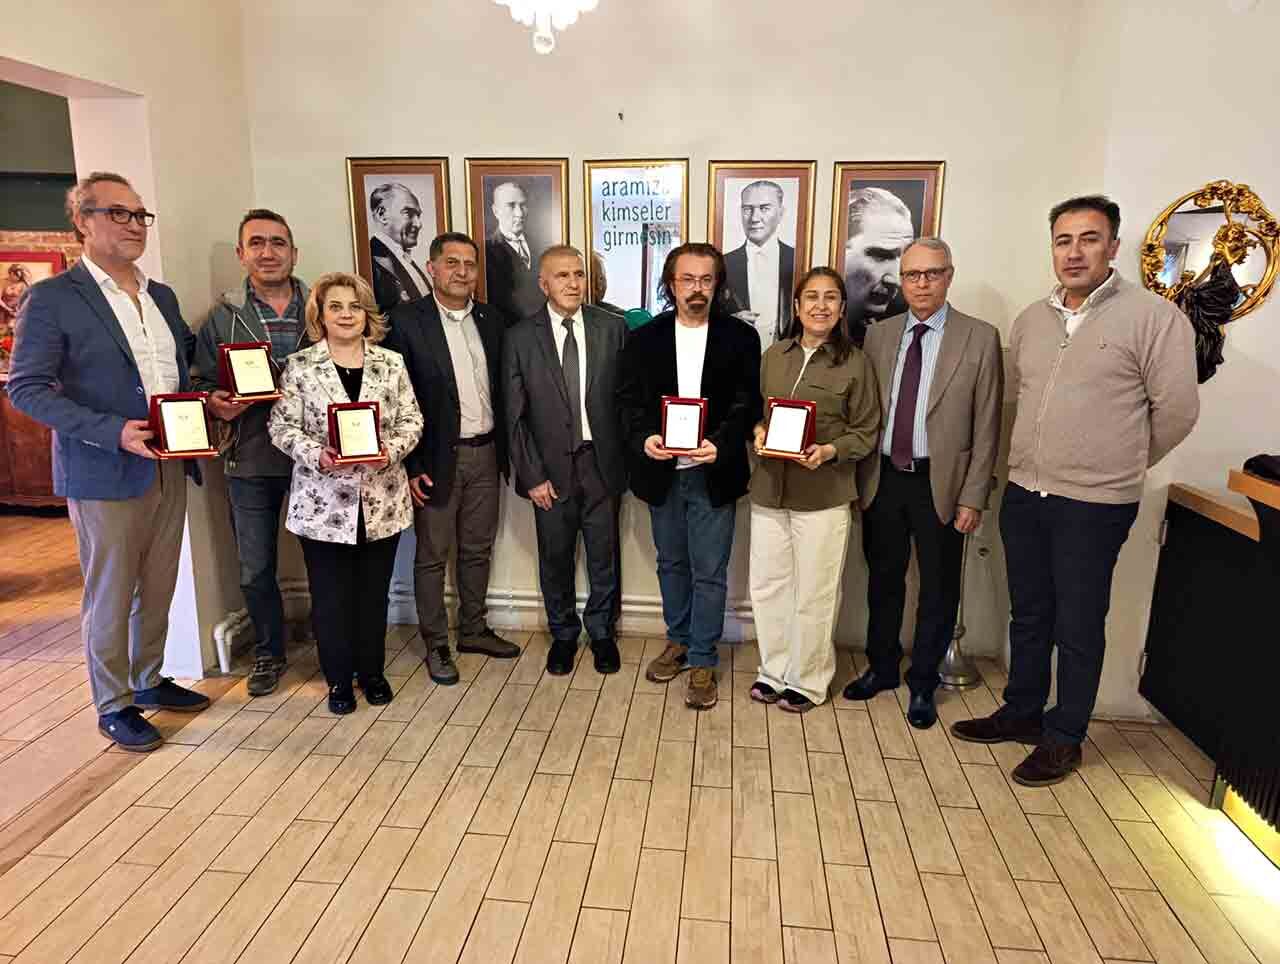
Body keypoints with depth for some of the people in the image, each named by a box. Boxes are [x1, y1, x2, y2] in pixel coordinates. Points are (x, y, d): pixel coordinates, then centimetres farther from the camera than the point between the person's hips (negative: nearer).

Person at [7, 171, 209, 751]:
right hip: (105, 472, -6)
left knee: (158, 588, 17)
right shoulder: (52, 299, -8)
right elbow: (26, 388, -12)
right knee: (110, 595, 6)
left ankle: (149, 681, 34)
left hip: (169, 467, 6)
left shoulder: (162, 297, 12)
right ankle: (113, 705, 22)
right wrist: (113, 432, -22)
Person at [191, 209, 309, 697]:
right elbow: (199, 382, 6)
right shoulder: (221, 315, 3)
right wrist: (215, 403, -16)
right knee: (255, 570, 11)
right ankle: (268, 653, 31)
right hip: (250, 460, 1)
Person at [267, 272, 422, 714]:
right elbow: (281, 426, -3)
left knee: (374, 591, 12)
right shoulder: (299, 366, -1)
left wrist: (390, 450, -16)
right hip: (323, 501, -1)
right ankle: (339, 678, 25)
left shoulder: (391, 363, 4)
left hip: (381, 500, 2)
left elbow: (412, 421, 3)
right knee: (330, 594, 8)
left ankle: (372, 670, 30)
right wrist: (317, 455, -20)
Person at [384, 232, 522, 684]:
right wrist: (409, 466, -13)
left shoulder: (490, 320, 7)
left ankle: (473, 630, 32)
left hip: (485, 453, 5)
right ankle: (436, 645, 21)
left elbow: (501, 389, 11)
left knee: (478, 549, 16)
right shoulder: (407, 321, -8)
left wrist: (504, 449, 6)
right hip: (437, 458, -5)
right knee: (432, 555, 7)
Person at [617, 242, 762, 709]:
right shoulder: (643, 338, 4)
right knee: (671, 564, 17)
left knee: (709, 573, 4)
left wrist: (719, 443, -23)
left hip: (712, 474, -2)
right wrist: (644, 438, -18)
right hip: (662, 472, 3)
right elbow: (629, 399, 1)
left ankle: (702, 662, 18)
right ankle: (678, 641, 36)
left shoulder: (740, 337, -1)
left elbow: (747, 403, -6)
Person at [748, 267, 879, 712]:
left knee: (814, 595, 6)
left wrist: (828, 451, -17)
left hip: (824, 495, -4)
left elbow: (866, 432, -1)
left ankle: (807, 681, 24)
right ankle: (774, 671, 30)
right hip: (769, 490, 4)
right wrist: (758, 432, -7)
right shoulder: (773, 355, 6)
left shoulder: (855, 363, -4)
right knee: (766, 587, 11)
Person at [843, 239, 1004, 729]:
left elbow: (986, 427, -5)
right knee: (883, 582, 16)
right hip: (883, 480, 3)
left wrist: (972, 498, -8)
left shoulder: (980, 338, -5)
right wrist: (861, 477, 3)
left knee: (938, 591, 9)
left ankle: (923, 684, 27)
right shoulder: (878, 335, 5)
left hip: (940, 485, -3)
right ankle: (881, 668, 35)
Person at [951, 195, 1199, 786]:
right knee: (1028, 614, 17)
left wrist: (1120, 465, 3)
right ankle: (1022, 712, 34)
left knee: (1079, 627, 7)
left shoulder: (1154, 317, -9)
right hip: (1023, 494, 5)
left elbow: (1176, 409, -7)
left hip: (1094, 505, -5)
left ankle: (1064, 737, 23)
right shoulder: (1031, 319, 7)